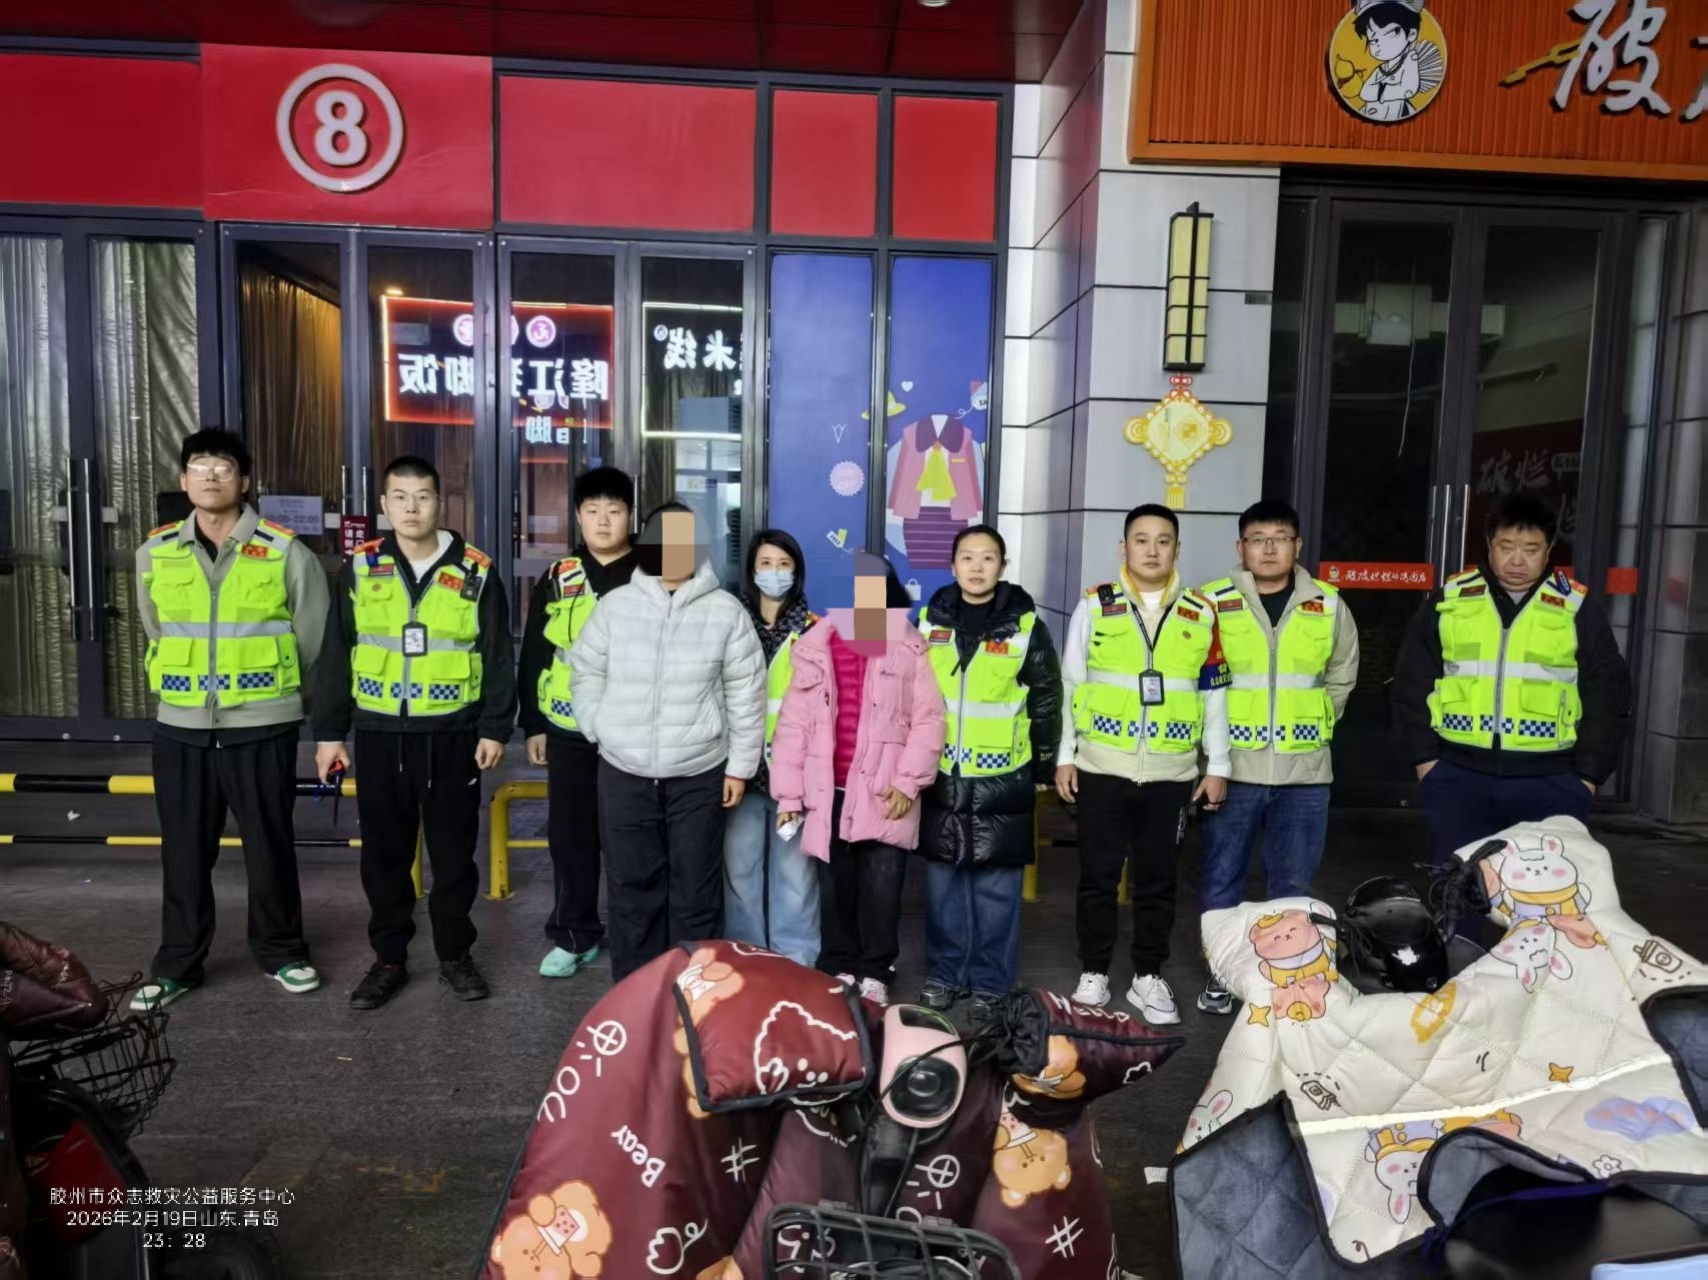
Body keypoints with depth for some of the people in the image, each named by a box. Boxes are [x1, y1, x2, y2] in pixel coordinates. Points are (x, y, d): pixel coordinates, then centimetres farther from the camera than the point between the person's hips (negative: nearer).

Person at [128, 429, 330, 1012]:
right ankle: (177, 963, 26)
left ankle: (281, 950, 26)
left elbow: (315, 643, 1)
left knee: (270, 846, 8)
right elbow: (158, 635, 17)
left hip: (263, 727, -3)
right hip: (181, 728, 3)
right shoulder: (156, 552, 4)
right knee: (184, 852, 11)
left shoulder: (285, 552, -7)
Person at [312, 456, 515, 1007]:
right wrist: (329, 732, 3)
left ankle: (455, 955, 23)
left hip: (452, 735, -1)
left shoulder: (475, 570, -1)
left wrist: (495, 728, -3)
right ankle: (389, 958, 25)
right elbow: (334, 656, 5)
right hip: (379, 735, 2)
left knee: (454, 852, 8)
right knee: (384, 854, 10)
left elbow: (498, 656, 2)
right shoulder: (359, 568, 3)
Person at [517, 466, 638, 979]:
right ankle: (574, 935, 24)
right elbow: (534, 656, 8)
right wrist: (533, 724, 6)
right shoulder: (556, 579, 6)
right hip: (569, 730, 2)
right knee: (570, 835, 9)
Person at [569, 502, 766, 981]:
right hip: (623, 774, 2)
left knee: (696, 890, 8)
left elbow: (746, 695, -1)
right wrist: (602, 732, 1)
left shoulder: (726, 611, -4)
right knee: (631, 887, 11)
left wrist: (740, 764, -1)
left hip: (699, 776, -1)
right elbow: (586, 673, 11)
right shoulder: (616, 605, 2)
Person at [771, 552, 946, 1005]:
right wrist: (788, 794, 2)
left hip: (886, 794, -2)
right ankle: (839, 969, 27)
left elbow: (928, 719, -3)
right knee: (836, 889, 12)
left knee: (882, 890, -1)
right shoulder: (815, 649, 5)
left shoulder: (910, 649, 0)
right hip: (829, 792, 2)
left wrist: (908, 782, -9)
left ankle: (875, 973, 17)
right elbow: (793, 722, 4)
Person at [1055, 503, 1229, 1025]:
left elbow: (1214, 694, 8)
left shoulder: (1201, 614, 5)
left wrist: (1219, 765, 7)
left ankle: (1148, 977, 24)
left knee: (1157, 879, 10)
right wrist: (1065, 755, 0)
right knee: (1098, 876, 7)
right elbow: (1070, 683, 2)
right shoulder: (1095, 605, 0)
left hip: (1172, 772, 1)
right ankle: (1093, 975, 21)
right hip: (1103, 766, -1)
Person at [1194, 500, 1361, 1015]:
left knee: (1293, 885, 11)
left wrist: (1309, 724, 10)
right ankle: (1222, 973, 23)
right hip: (1232, 767, -1)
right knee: (1221, 880, 7)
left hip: (1304, 772, 2)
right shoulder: (1212, 603, -4)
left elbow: (1341, 679, 17)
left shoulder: (1329, 606, 4)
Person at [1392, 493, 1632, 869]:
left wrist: (1588, 775, 2)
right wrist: (1425, 758, 1)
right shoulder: (1448, 602, 4)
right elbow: (1412, 686, 7)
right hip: (1458, 777, 0)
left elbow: (1607, 700, 7)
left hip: (1550, 784, 0)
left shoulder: (1578, 610, 4)